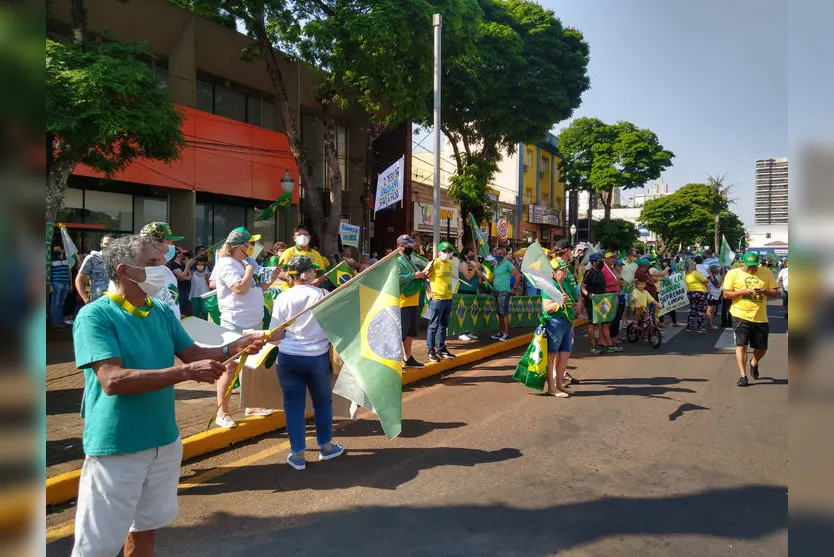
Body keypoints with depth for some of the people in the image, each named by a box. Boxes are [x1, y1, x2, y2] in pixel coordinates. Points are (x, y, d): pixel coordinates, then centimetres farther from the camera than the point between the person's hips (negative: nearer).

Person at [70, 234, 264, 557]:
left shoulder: (162, 312, 5)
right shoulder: (95, 315, -18)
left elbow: (192, 354, 8)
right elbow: (112, 380, -27)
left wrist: (232, 349, -11)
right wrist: (185, 373, -31)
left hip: (164, 440, 7)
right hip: (116, 446, -6)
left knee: (146, 526, 22)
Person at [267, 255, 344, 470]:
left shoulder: (283, 298, -5)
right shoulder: (323, 295, -5)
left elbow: (275, 335, -4)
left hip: (288, 358, 0)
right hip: (318, 357, 0)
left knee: (293, 405, 10)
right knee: (323, 402, 18)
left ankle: (298, 454, 16)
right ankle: (326, 446, 31)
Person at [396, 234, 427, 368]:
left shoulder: (409, 261, 22)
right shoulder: (397, 261, -9)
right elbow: (397, 279, -25)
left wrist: (422, 276, 11)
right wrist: (414, 275, -19)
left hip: (413, 302, 10)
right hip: (402, 303, -10)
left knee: (411, 332, 17)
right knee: (400, 333, -9)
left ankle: (407, 358, 29)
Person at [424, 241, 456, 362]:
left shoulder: (449, 264, 13)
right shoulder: (434, 263, -10)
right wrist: (429, 292, -15)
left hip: (448, 299, 8)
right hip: (437, 299, -8)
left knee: (443, 326, 15)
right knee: (434, 326, -2)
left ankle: (441, 349, 24)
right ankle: (431, 351, 4)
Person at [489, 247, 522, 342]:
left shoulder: (507, 264, -7)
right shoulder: (496, 265, 17)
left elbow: (518, 275, -12)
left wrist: (515, 289, -12)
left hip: (504, 291, -8)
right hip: (496, 291, 8)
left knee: (504, 313, -9)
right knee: (499, 313, 10)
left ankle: (506, 334, -5)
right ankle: (500, 332, 17)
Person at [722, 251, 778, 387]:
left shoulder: (766, 273, 7)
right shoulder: (733, 273, -1)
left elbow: (775, 293, 7)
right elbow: (726, 294, -5)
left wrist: (764, 291, -14)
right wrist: (744, 291, -18)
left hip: (760, 317, 3)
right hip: (741, 315, -3)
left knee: (762, 348, 12)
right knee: (741, 345, -8)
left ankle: (754, 363, 43)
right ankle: (743, 376, 1)